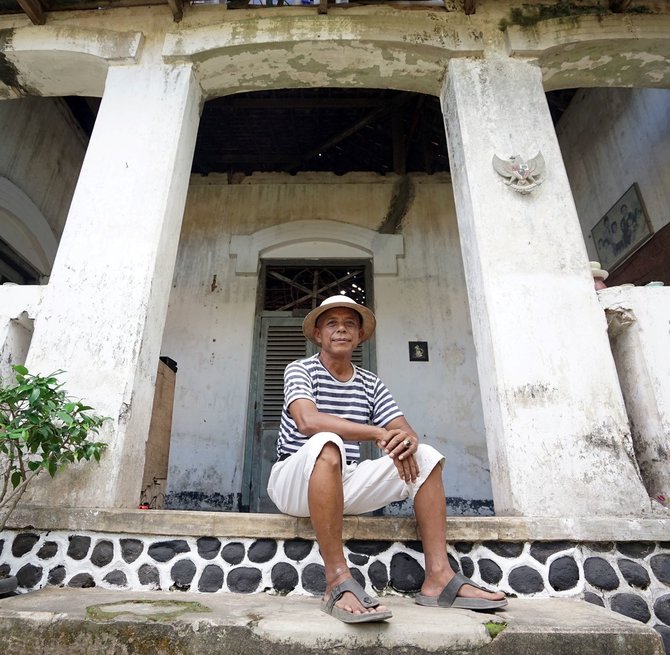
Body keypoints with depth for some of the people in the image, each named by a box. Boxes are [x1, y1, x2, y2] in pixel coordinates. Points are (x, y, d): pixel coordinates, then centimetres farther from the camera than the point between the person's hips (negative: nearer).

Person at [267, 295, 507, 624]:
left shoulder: (371, 383, 11)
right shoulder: (300, 370, -4)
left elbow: (404, 429, 3)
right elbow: (307, 420, -24)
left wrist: (408, 439, -23)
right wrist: (380, 433, -26)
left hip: (344, 484, 6)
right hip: (295, 481, -5)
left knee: (425, 456, -8)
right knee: (326, 443, -38)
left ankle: (438, 577, -12)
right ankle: (338, 580, -33)